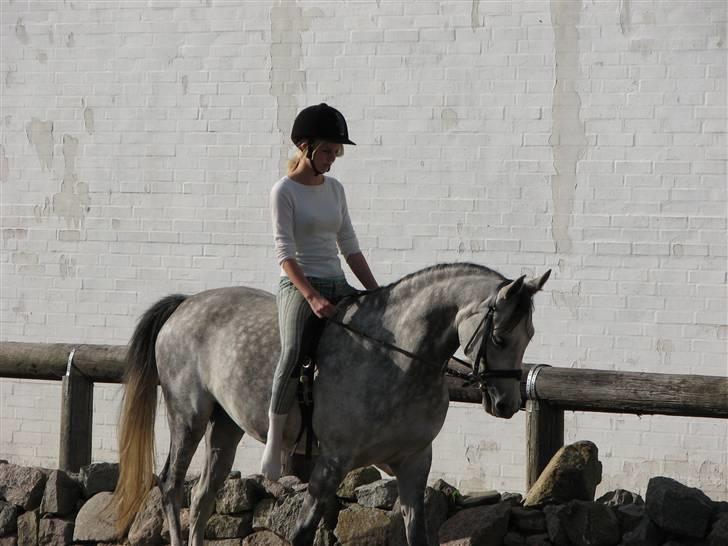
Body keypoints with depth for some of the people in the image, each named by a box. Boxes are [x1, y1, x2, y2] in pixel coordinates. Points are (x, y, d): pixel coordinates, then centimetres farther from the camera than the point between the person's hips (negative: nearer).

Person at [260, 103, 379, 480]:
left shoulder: (335, 189, 14)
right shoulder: (285, 191, -5)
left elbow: (350, 247, 18)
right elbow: (285, 252, -13)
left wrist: (376, 294, 11)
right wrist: (312, 297, -25)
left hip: (336, 285, 7)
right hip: (299, 285, -7)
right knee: (294, 351, -31)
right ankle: (274, 441, -28)